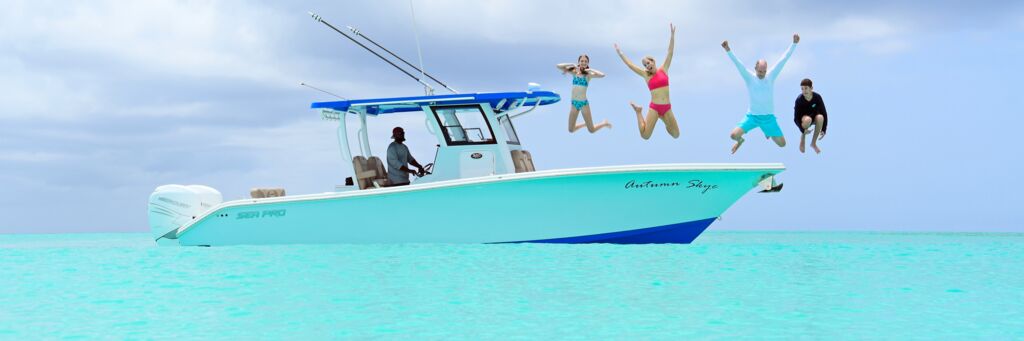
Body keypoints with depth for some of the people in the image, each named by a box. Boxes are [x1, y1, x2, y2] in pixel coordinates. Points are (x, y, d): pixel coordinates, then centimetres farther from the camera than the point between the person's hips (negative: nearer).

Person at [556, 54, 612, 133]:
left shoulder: (588, 75, -5)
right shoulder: (574, 72, 3)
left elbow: (602, 75, -24)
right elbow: (558, 66, -1)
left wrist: (590, 69, -13)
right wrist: (572, 65, -6)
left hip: (584, 103, -4)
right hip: (574, 103, 4)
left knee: (591, 130, 5)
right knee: (571, 130, 13)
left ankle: (604, 123, 35)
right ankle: (586, 124, 40)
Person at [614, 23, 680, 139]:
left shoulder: (663, 70, 6)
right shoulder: (646, 75, 4)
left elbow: (670, 52, 2)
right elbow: (630, 64, 9)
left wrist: (672, 34, -4)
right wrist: (620, 53, 13)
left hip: (667, 107, 1)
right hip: (654, 107, -1)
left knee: (676, 135, 4)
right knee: (645, 136, -7)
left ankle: (663, 118, 33)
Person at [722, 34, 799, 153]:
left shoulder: (771, 76, -4)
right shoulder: (749, 78, -9)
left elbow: (784, 59, -6)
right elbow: (737, 63, -20)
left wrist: (794, 43, -10)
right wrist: (728, 50, -33)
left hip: (769, 117, 2)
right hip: (752, 116, -2)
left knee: (782, 144, 3)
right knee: (734, 135, -21)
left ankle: (768, 132, 39)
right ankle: (740, 141, 20)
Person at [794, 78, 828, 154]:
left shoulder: (817, 97, -22)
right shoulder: (799, 99, -25)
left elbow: (824, 114, -16)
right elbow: (796, 118, -21)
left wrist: (823, 130, -22)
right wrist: (803, 130, -34)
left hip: (814, 117, 2)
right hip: (803, 118, -2)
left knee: (820, 117, -34)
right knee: (808, 119, -39)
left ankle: (813, 143, -13)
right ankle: (802, 139, -8)